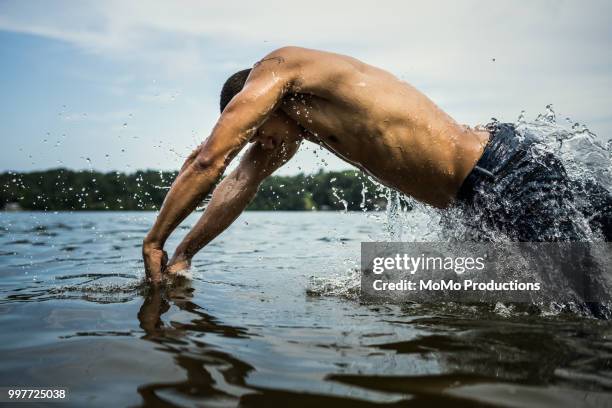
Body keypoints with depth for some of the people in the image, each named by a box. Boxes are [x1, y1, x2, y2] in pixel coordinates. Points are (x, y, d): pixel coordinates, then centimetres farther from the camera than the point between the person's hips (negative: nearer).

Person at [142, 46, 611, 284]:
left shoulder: (274, 68, -8)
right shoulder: (294, 117, 16)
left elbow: (208, 159, -13)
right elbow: (243, 181, 16)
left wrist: (154, 242, -3)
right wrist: (183, 256, 15)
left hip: (506, 176, -9)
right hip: (482, 186, 9)